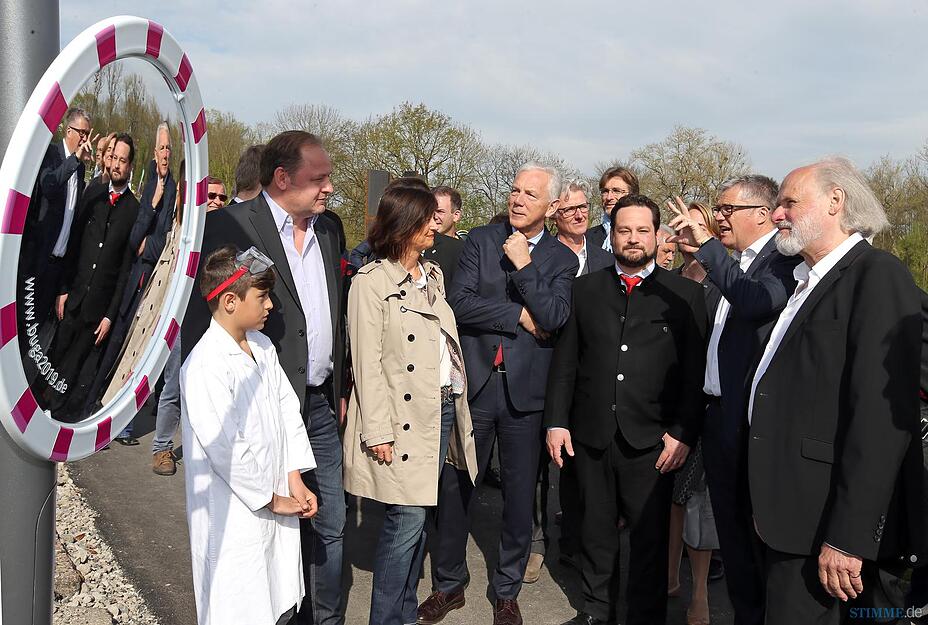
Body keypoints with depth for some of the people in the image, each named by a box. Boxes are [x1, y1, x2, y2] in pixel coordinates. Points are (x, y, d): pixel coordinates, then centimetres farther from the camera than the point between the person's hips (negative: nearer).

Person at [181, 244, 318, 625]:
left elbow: (288, 410, 8)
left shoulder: (262, 347, 6)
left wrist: (294, 477, 1)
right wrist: (269, 499, -12)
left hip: (277, 500, 8)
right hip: (236, 514, -7)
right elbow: (225, 448, -21)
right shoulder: (205, 366, -21)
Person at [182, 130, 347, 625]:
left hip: (320, 404, 6)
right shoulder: (228, 226, -11)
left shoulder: (328, 231, 10)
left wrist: (339, 389, 15)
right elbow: (199, 323, -11)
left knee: (329, 525, 14)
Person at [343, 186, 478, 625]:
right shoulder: (371, 282, -7)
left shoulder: (433, 275, 15)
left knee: (417, 517, 11)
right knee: (408, 518, -6)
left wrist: (458, 405, 10)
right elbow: (367, 363, -11)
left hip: (443, 408, 7)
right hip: (403, 415, -7)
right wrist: (378, 431, -15)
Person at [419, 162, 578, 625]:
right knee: (454, 487, 8)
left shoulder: (561, 259, 3)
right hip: (473, 383, 0)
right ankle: (449, 583, 29)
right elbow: (459, 302, -9)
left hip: (524, 392, 0)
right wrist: (520, 316, -10)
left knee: (520, 496, 11)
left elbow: (554, 318, -13)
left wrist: (524, 265, -14)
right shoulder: (480, 240, 4)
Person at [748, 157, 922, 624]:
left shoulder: (879, 275, -12)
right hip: (789, 516, 8)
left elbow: (882, 416, -20)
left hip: (825, 524, -8)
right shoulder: (806, 280, 16)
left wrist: (848, 537, -22)